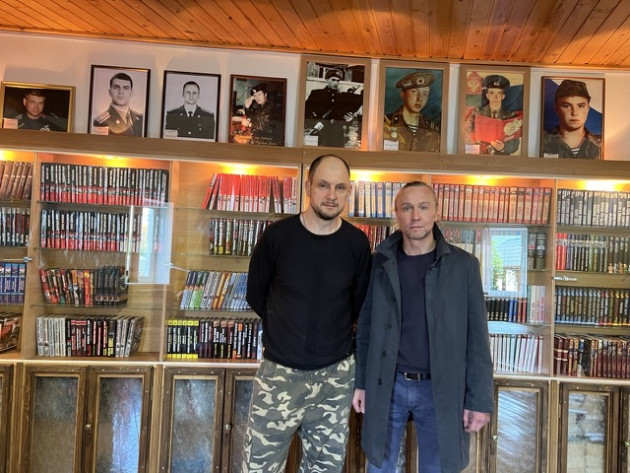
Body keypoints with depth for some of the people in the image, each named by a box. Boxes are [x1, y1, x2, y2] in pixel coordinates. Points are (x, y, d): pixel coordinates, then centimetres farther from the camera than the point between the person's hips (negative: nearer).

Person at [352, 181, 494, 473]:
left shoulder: (463, 265, -5)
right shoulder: (380, 262, -1)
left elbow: (476, 336, -4)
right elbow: (366, 326, 4)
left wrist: (479, 399, -6)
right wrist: (361, 382, 4)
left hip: (440, 389, -1)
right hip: (386, 386, 1)